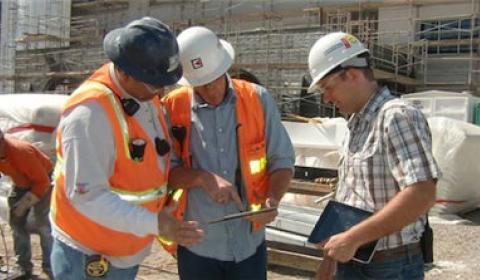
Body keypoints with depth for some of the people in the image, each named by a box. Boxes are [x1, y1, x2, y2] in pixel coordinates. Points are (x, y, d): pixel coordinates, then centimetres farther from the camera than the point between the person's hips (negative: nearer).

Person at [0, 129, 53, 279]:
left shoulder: (21, 151, -36)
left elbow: (42, 182, -29)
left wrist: (25, 203, -27)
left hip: (42, 183, -7)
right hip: (21, 183, 7)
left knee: (42, 224, -11)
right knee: (16, 222, 4)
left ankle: (50, 266, 0)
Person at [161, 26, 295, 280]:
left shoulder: (258, 100, -4)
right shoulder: (172, 108, -7)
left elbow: (282, 160, 1)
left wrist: (273, 198, -17)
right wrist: (203, 178, -22)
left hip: (249, 244, 1)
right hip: (197, 247, 0)